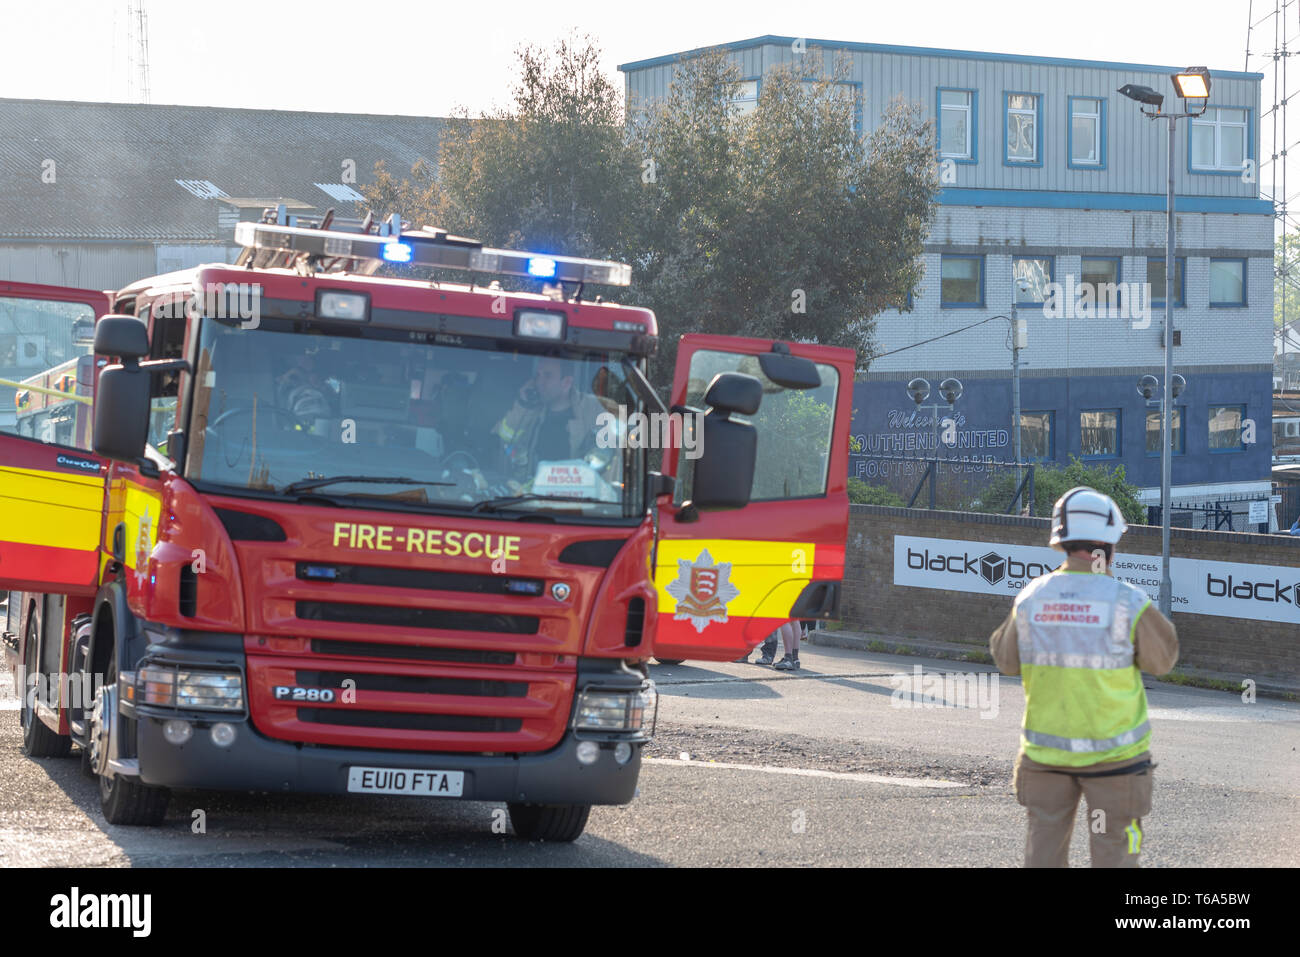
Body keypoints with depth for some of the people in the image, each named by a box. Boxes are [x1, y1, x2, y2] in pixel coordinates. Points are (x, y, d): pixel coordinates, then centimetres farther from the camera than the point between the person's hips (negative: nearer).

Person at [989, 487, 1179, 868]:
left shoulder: (1031, 597, -5)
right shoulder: (1127, 602, -15)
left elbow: (1006, 660, 7)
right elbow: (1162, 658, -2)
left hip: (1045, 748, 3)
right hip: (1111, 750, -3)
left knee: (1045, 847, 14)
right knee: (1113, 850, 7)